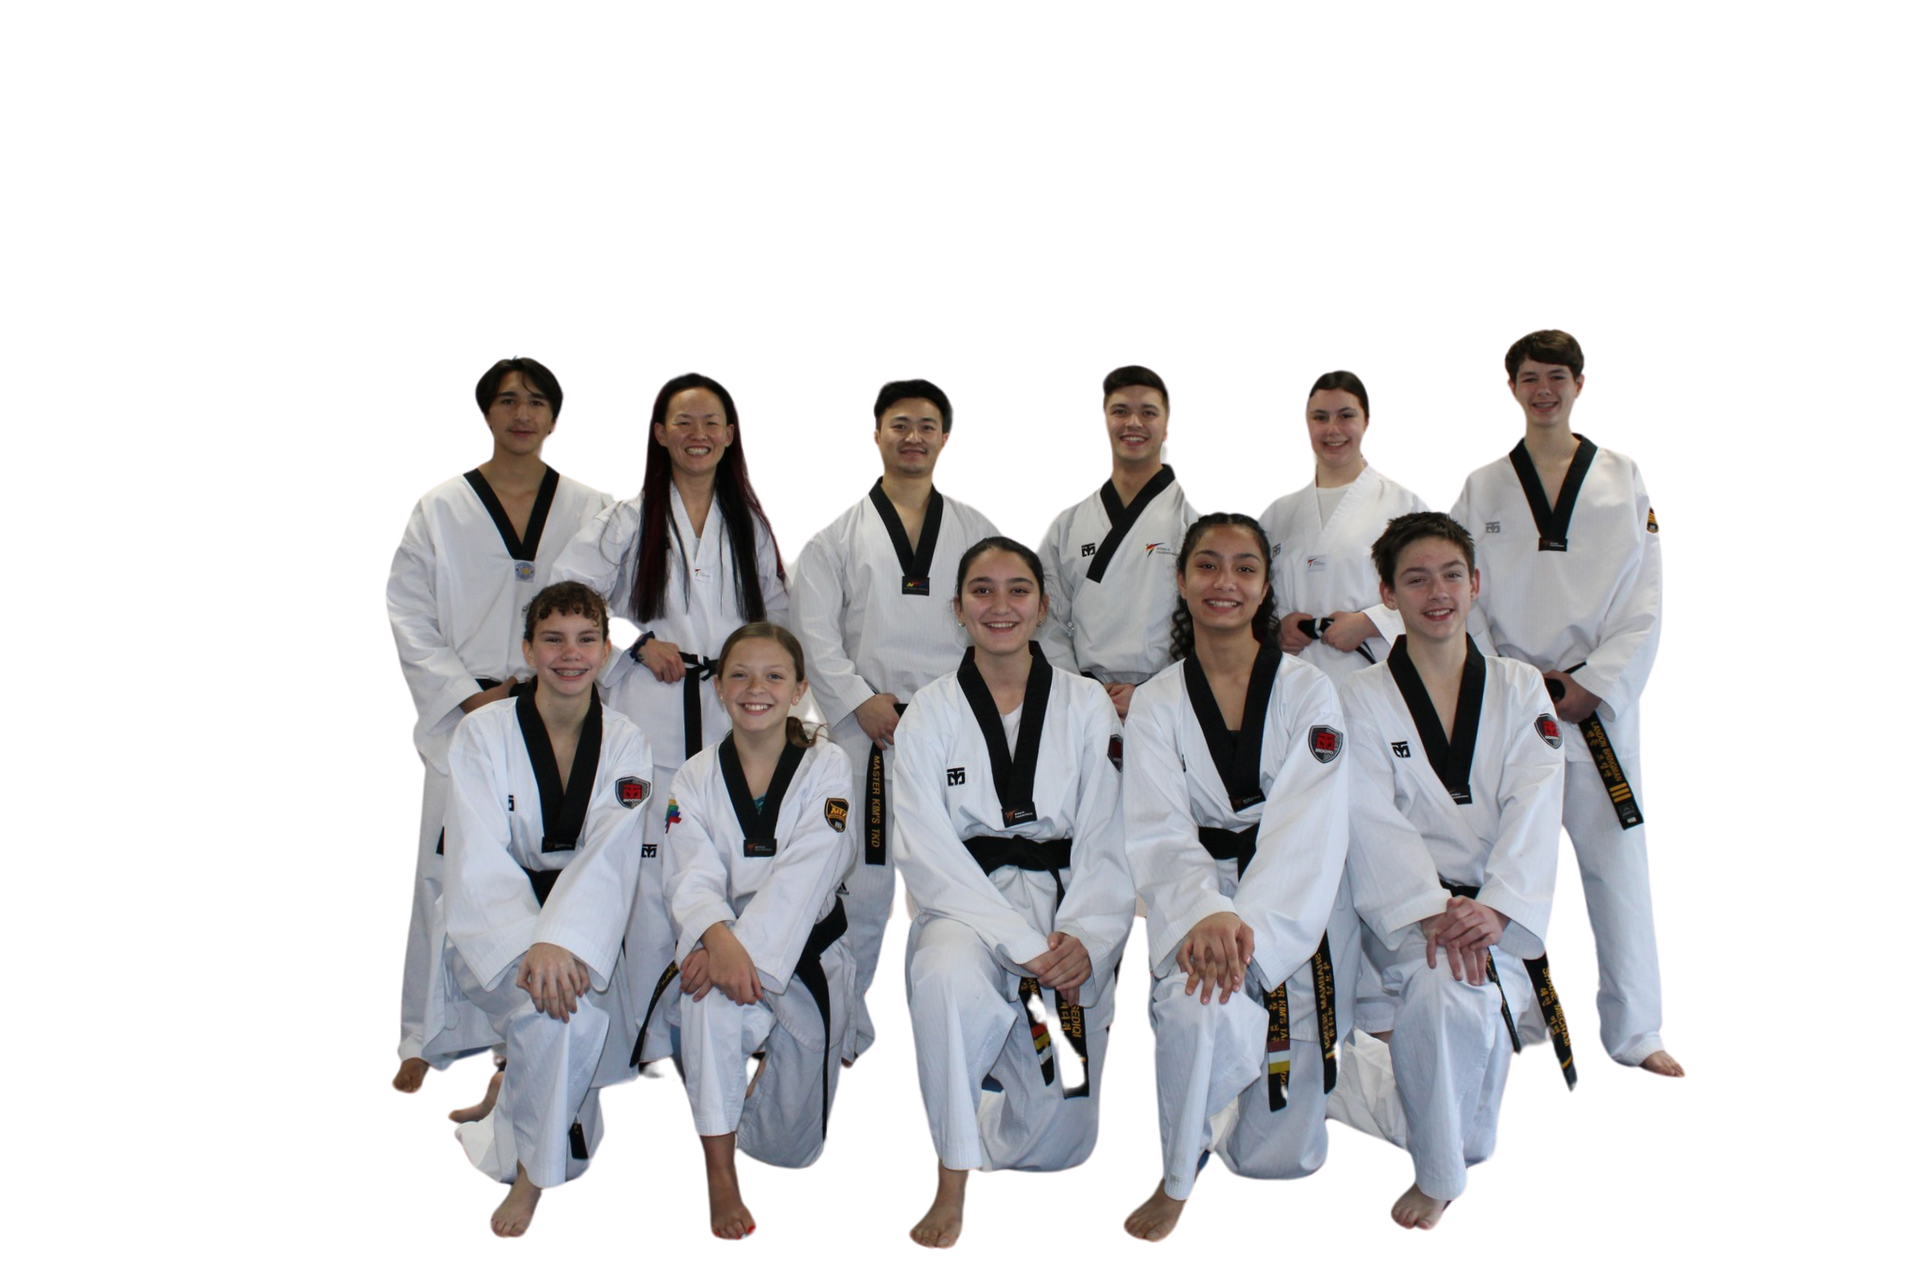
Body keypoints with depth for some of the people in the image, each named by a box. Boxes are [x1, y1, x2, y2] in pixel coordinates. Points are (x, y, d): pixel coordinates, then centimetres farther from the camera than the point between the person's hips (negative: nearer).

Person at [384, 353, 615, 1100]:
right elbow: (406, 614, 2)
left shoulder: (594, 508, 7)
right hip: (463, 718, 0)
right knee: (448, 873, -1)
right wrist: (469, 695, -8)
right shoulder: (439, 507, 6)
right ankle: (428, 1041, 13)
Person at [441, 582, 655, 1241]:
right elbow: (480, 860, -17)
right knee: (563, 1015, -32)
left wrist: (561, 942, -36)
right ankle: (531, 1178, -9)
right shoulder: (483, 734, -8)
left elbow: (609, 855, -18)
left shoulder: (625, 743, -3)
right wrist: (530, 948, -33)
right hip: (495, 927, -3)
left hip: (584, 928, 3)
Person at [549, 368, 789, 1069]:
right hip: (651, 714, -2)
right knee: (652, 872, -6)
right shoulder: (628, 518, 6)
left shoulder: (751, 523, 15)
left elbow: (776, 613, 21)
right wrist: (638, 642, -4)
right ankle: (652, 1039, 3)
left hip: (732, 712, 3)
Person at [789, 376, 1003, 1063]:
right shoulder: (840, 534, 9)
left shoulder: (978, 530, 13)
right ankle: (849, 1034, 13)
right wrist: (862, 701, -7)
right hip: (872, 726, -1)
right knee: (865, 882, -1)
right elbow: (813, 629, 3)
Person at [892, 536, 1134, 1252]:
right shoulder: (930, 714, 1)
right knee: (949, 974, -39)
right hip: (964, 906, -1)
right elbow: (926, 852, -9)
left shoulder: (1087, 707, 4)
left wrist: (1082, 939, -19)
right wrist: (1023, 943, -20)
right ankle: (951, 1186, -22)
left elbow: (1106, 843, 0)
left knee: (1056, 1147, -2)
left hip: (1066, 906, 1)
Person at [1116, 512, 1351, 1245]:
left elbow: (1308, 830, -14)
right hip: (1197, 904, 0)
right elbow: (1159, 834, -10)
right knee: (1198, 1008, -37)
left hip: (1296, 912, 0)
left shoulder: (1309, 694, -2)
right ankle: (1177, 1178, -8)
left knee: (1279, 1162, 1)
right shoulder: (1157, 704, 2)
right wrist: (1206, 917, -31)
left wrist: (1250, 927, -31)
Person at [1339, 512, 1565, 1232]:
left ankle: (1464, 1151, 0)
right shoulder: (1360, 699, 3)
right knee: (1440, 988, -32)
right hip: (1403, 905, -1)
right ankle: (1437, 1176, -10)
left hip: (1502, 907, 1)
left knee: (1478, 985, -29)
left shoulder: (1519, 689, 8)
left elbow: (1535, 807, -5)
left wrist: (1494, 907, -22)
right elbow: (1374, 822, -8)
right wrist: (1431, 910, -24)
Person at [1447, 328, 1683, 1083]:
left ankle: (1635, 1033, 16)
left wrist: (1592, 686, -9)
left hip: (1602, 701, 0)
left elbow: (1648, 604, 1)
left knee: (1618, 862, 2)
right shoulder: (1480, 487, 6)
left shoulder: (1624, 477, 5)